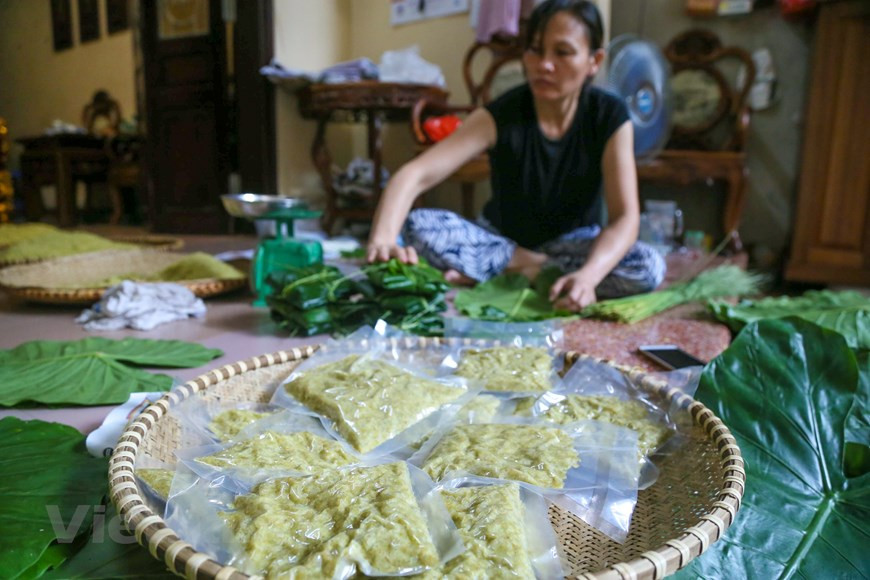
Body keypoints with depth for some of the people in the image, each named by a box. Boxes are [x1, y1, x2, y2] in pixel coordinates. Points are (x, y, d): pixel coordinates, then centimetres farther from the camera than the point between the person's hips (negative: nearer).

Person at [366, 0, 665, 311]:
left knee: (649, 266, -30)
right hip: (502, 237, 0)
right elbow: (414, 174, -34)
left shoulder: (610, 117, -17)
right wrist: (382, 239, -54)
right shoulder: (500, 115, -21)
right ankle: (541, 269, -21)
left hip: (574, 243, 1)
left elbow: (625, 217, -25)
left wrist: (587, 275, -46)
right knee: (417, 226, -27)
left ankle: (497, 270, -23)